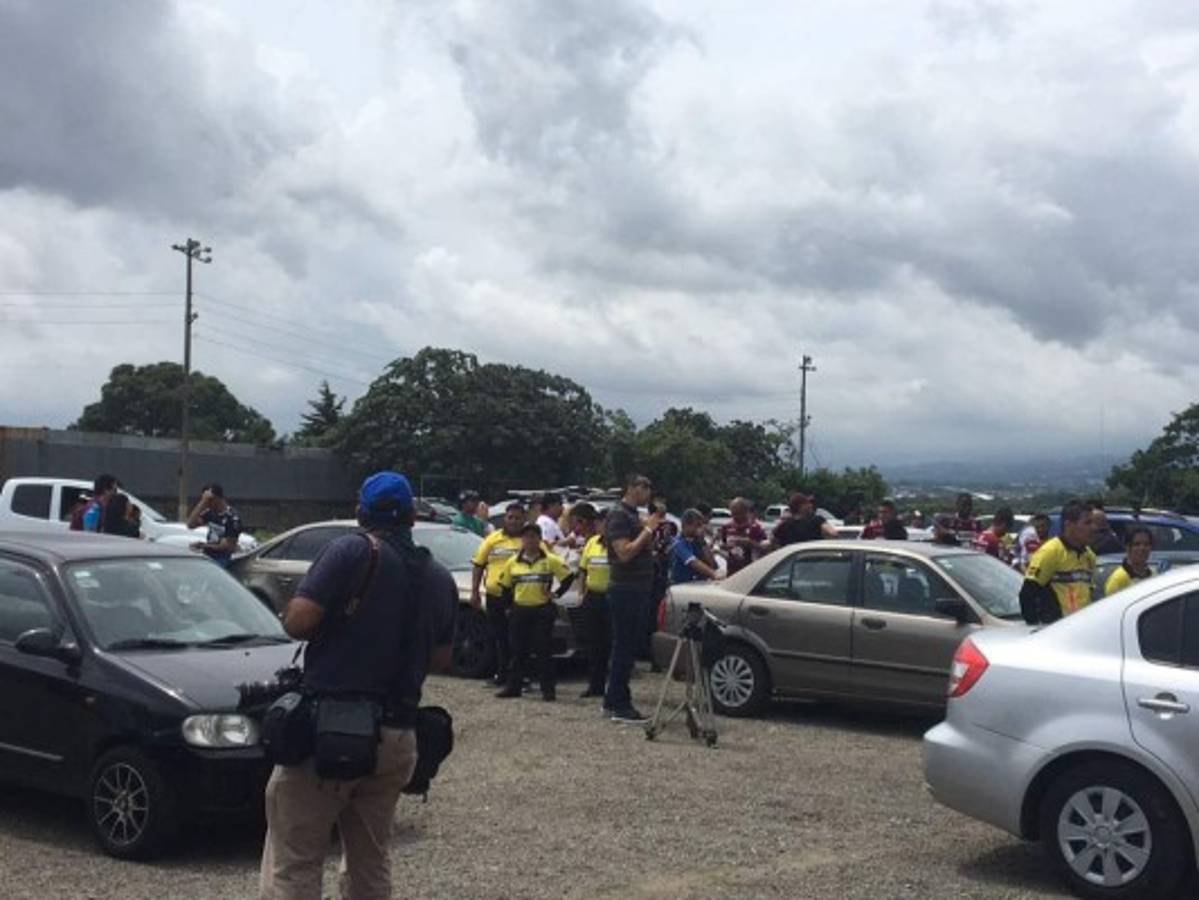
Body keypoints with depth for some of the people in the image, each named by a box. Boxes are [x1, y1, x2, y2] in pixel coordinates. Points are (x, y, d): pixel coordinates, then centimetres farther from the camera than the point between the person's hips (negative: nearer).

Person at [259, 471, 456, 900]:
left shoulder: (351, 551, -8)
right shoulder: (440, 579, 10)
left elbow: (296, 622, -16)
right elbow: (441, 658, 16)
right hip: (397, 736, 6)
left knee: (292, 865, -2)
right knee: (371, 862, 17)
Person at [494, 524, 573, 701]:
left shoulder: (550, 560, -1)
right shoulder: (513, 562, 7)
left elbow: (568, 578, 2)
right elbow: (504, 584, 15)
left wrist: (556, 594, -3)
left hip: (543, 611, -3)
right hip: (519, 611, 3)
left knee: (543, 651, -3)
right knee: (517, 651, 7)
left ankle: (548, 689, 1)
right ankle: (513, 687, 15)